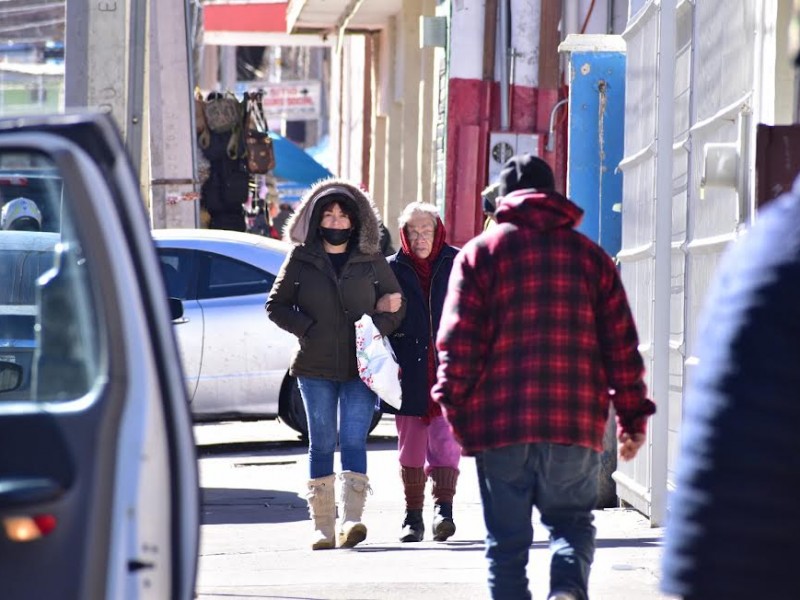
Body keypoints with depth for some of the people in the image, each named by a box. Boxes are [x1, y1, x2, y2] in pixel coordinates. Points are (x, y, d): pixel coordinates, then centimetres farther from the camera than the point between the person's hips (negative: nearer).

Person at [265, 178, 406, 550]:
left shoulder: (372, 262, 7)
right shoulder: (301, 260, 6)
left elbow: (397, 305, 14)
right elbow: (276, 305, 9)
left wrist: (378, 327, -6)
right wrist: (307, 329, -5)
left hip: (361, 367, -1)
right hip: (316, 369, 1)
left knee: (354, 440, -10)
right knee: (322, 444, 2)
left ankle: (351, 520, -16)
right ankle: (322, 526, 5)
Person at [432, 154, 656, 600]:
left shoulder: (480, 252, 4)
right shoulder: (591, 254, 10)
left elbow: (459, 341, -4)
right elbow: (622, 345, 8)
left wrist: (453, 404, 3)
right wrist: (633, 416, 12)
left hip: (499, 421, -1)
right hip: (577, 422, 1)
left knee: (507, 538, 7)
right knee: (572, 521, 13)